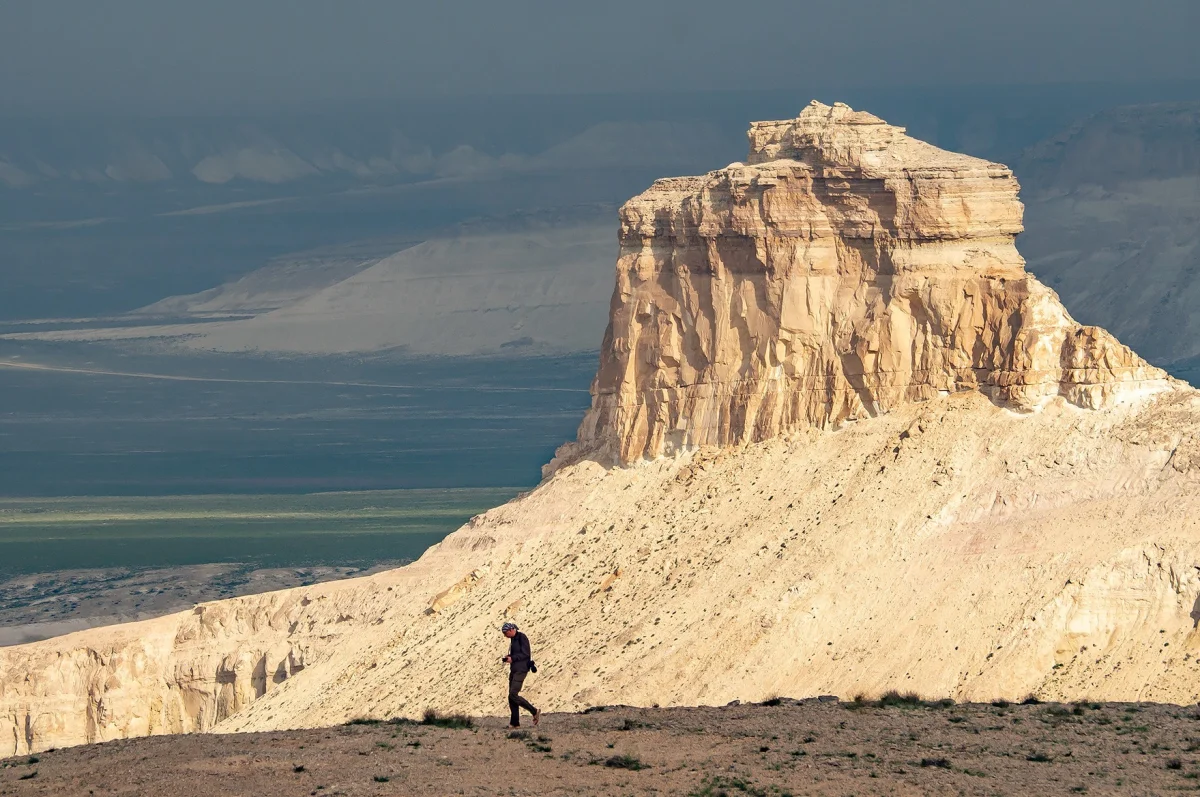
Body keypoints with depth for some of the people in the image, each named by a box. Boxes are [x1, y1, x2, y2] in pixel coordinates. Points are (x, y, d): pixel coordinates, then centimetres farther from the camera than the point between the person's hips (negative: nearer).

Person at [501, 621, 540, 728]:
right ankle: (515, 723, 7)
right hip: (514, 670, 10)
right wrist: (508, 657, 4)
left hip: (521, 669, -10)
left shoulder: (522, 638, -13)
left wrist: (512, 658, -19)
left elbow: (525, 654, -17)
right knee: (511, 697, 5)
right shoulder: (513, 639, 15)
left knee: (513, 695, -14)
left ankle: (534, 712, -4)